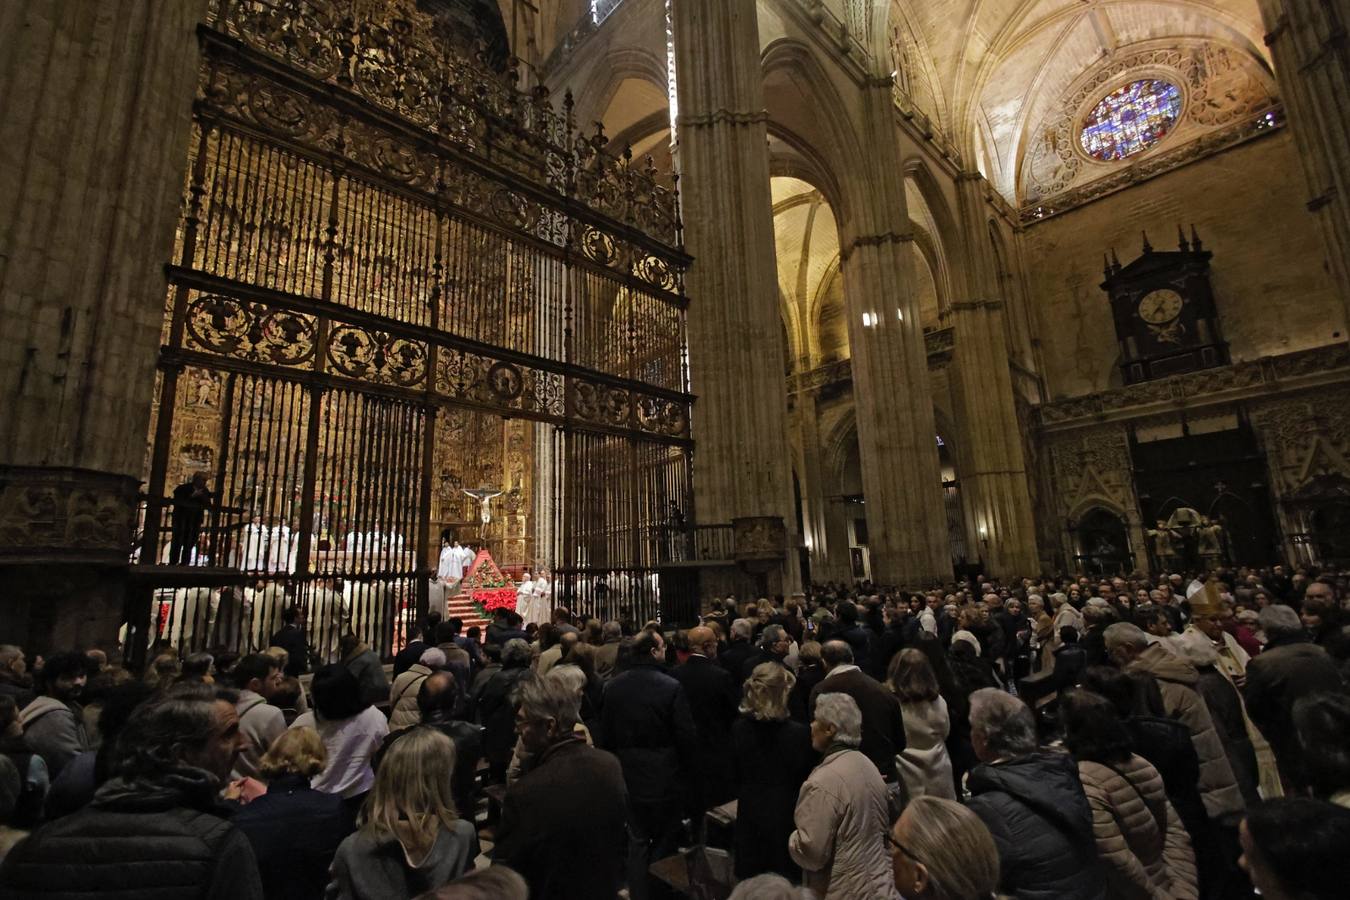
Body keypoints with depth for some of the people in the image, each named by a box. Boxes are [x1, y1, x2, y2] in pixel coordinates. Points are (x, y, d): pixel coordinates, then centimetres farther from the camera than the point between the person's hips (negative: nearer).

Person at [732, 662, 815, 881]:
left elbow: (735, 776, 3)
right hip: (786, 817, -3)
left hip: (750, 815, 3)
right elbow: (807, 780, -10)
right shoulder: (799, 733, -21)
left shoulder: (739, 729, -9)